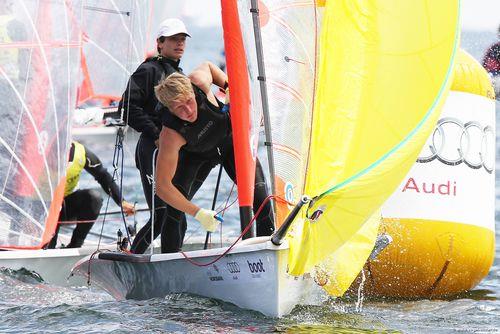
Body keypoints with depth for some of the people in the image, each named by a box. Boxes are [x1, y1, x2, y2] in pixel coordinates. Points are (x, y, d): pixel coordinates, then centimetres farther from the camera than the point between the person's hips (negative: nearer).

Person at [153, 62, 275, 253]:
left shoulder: (199, 82, -34)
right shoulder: (171, 134, -40)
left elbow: (207, 66, -5)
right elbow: (162, 186, -39)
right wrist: (198, 213, -41)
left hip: (231, 139, 2)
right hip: (196, 155, -2)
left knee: (260, 198, -12)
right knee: (174, 207, -18)